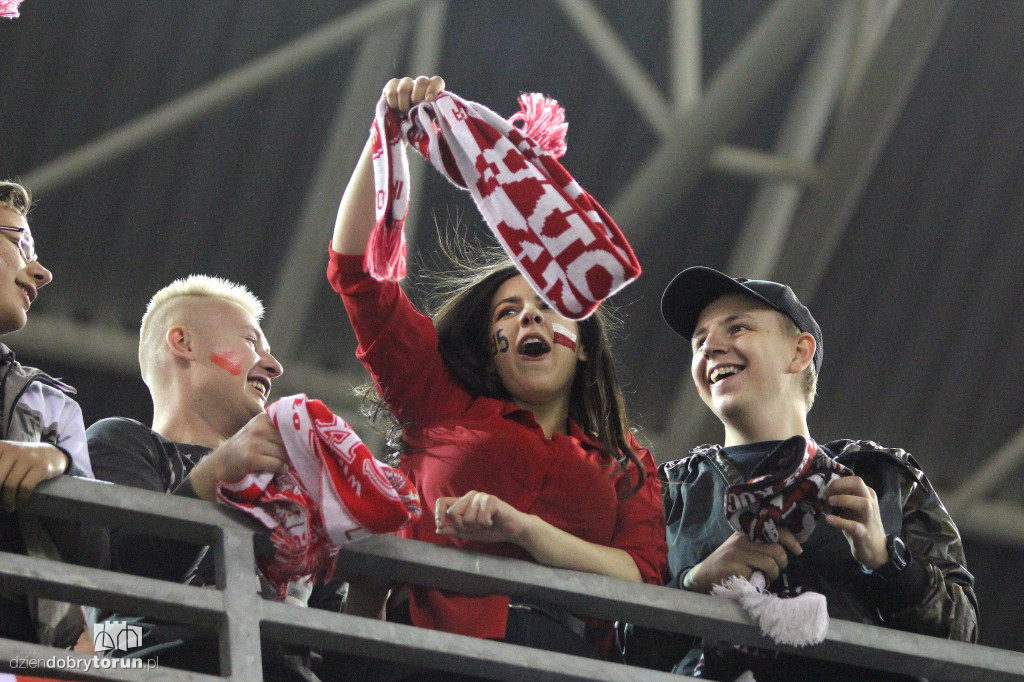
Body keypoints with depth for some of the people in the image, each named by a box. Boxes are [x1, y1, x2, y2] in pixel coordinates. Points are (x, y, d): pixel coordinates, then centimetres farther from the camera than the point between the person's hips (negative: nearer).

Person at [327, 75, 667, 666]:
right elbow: (356, 269, 21)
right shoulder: (445, 402, 24)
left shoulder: (627, 462, 26)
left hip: (566, 657, 0)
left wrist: (521, 528, -3)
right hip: (436, 645, 0)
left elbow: (643, 578, 9)